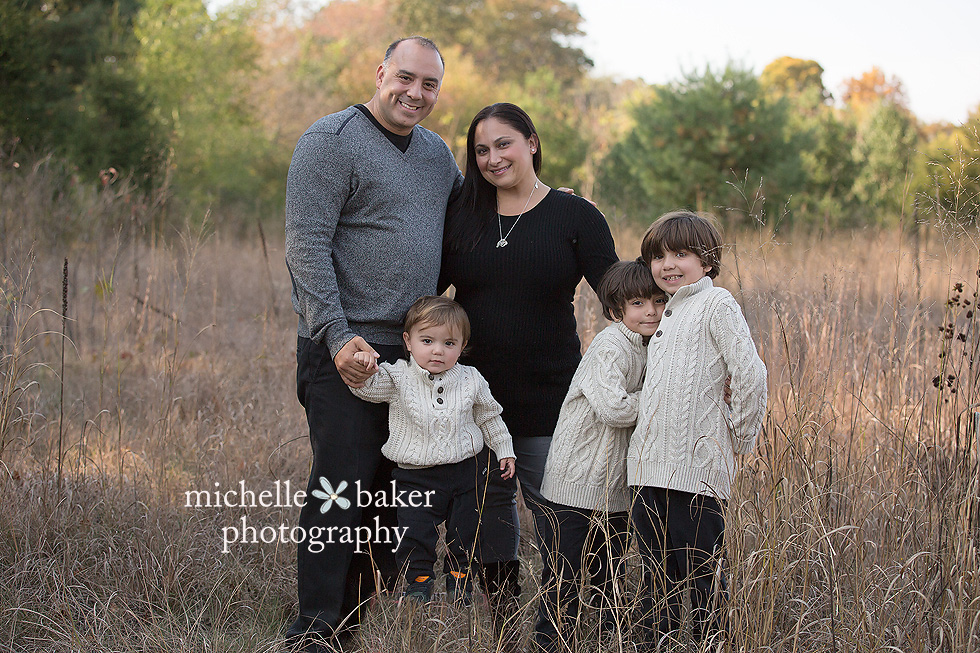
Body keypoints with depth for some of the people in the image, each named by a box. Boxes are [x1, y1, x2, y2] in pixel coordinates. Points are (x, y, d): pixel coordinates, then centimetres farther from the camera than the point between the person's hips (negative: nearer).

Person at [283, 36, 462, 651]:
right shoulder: (332, 140, -7)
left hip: (413, 350, 8)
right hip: (347, 350, -7)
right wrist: (338, 335, -20)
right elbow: (307, 244, -14)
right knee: (342, 488, -8)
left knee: (396, 491, 10)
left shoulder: (437, 153, 16)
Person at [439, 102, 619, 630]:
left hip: (548, 394, -3)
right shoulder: (460, 216, 7)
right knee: (488, 502, 10)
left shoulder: (575, 216, -1)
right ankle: (500, 613, 23)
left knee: (553, 505, 0)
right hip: (473, 393, 3)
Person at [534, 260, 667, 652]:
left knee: (612, 573, 17)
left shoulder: (650, 348, 10)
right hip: (579, 481, -8)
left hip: (616, 484, 8)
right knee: (565, 573, 0)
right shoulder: (610, 347, -17)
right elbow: (614, 409, -27)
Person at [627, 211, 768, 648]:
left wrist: (740, 438, -5)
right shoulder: (669, 314, 20)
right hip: (650, 467, 8)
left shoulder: (716, 304, -5)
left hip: (698, 467, -8)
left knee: (703, 579, -2)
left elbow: (750, 375, -12)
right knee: (656, 580, 13)